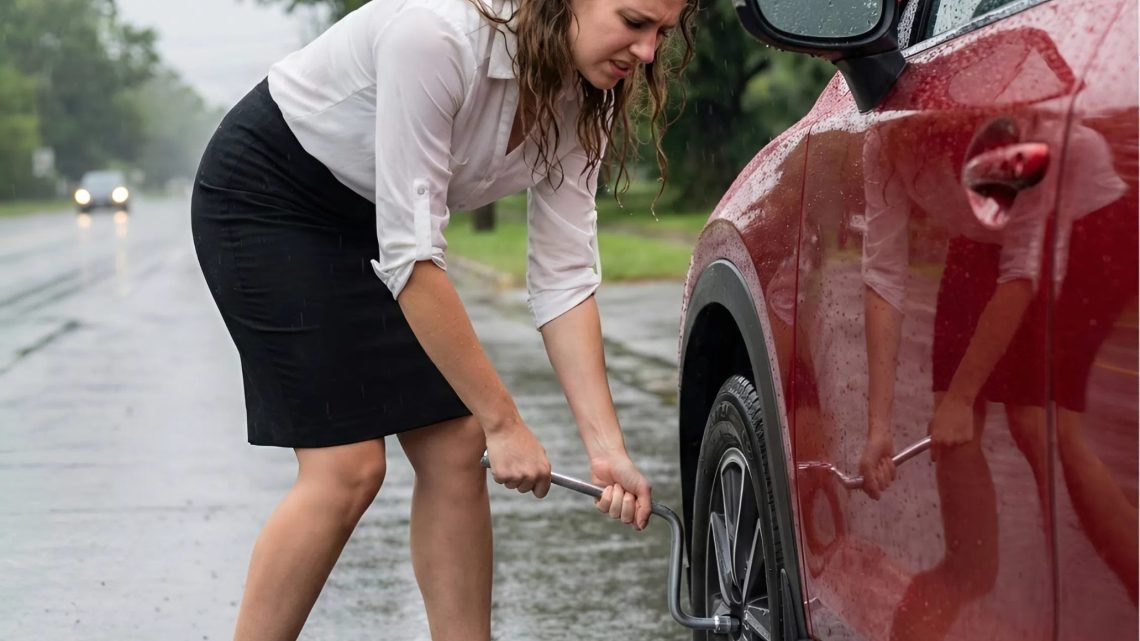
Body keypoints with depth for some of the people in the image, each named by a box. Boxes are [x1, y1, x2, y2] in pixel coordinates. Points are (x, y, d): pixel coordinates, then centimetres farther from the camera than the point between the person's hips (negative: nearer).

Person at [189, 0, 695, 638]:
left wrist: (607, 447, -16)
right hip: (265, 195, -7)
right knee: (348, 465, -15)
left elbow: (565, 275, -9)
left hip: (369, 216, 7)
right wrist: (502, 420, -26)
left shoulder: (582, 98, -12)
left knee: (455, 448, -2)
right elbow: (411, 257, -32)